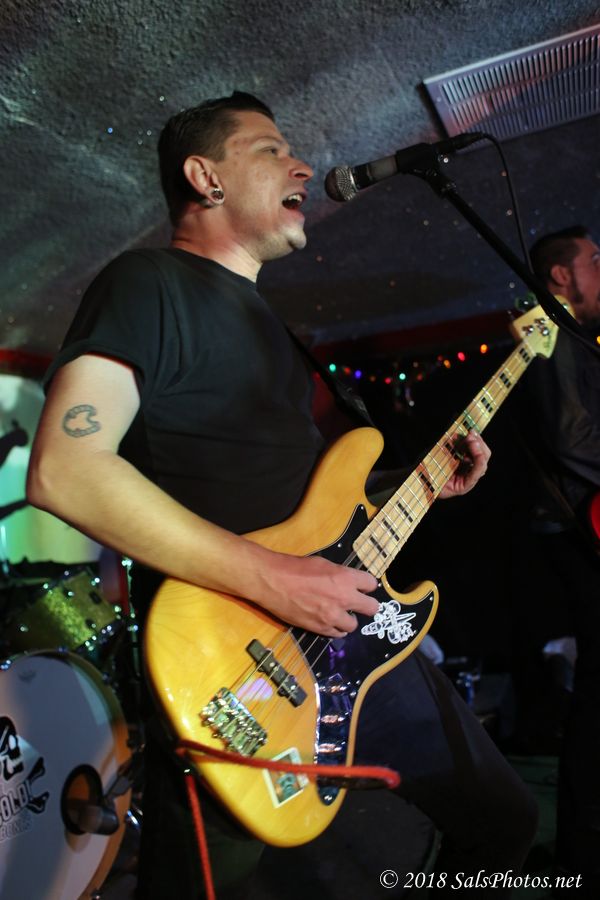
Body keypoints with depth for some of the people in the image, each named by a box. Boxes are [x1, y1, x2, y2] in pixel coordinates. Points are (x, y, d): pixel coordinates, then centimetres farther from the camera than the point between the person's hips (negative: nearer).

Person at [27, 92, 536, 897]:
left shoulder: (263, 318, 19)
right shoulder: (150, 285, -8)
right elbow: (63, 469, -23)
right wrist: (271, 579, -25)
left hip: (351, 634, 9)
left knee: (504, 824, 20)